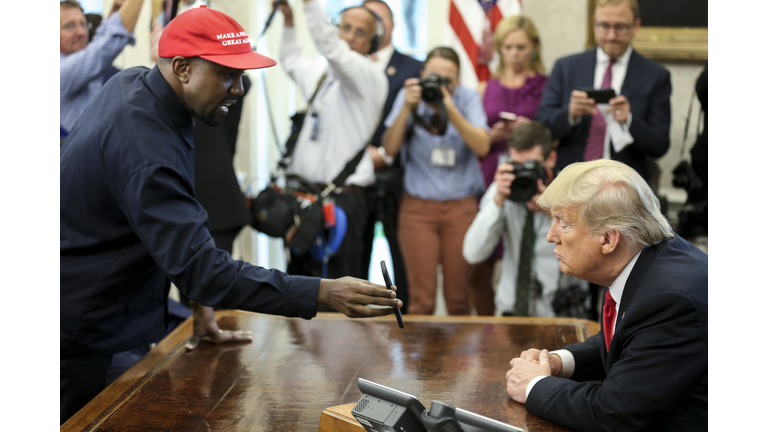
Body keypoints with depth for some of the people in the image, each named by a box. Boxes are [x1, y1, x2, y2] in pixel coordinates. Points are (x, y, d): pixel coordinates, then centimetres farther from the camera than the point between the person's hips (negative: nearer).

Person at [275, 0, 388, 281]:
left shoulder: (370, 76, -7)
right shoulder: (320, 71, 16)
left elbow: (331, 47, -24)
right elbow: (291, 61, 38)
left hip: (343, 199, -7)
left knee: (339, 279, -12)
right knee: (299, 274, 12)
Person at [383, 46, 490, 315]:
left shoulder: (467, 98, 1)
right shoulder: (410, 96, 1)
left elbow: (482, 147, -12)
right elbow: (390, 149, -7)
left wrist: (451, 111, -22)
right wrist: (407, 108, -17)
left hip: (462, 207, 0)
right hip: (418, 206, 0)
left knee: (458, 297, 2)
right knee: (421, 297, -5)